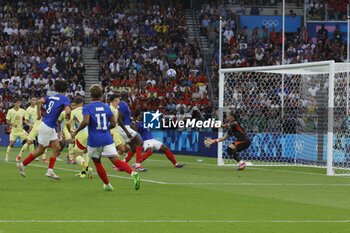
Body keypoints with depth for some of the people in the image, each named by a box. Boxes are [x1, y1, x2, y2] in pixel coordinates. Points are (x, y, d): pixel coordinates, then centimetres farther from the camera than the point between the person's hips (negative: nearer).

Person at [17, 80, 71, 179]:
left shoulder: (50, 97, 10)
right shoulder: (65, 99, -10)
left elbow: (40, 101, -6)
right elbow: (67, 111, -25)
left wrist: (39, 115, -3)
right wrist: (69, 117, -3)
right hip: (47, 127, -8)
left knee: (57, 148, 9)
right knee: (40, 150, 4)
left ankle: (50, 171, 7)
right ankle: (22, 164, 14)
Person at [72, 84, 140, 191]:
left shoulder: (87, 108, -3)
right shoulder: (106, 107, 9)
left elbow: (85, 121, -20)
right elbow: (113, 123, 7)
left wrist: (76, 131, -8)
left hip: (94, 141, -3)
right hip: (107, 139, 3)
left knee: (97, 163, 17)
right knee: (115, 160, -8)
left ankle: (107, 185, 22)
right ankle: (133, 173, -32)